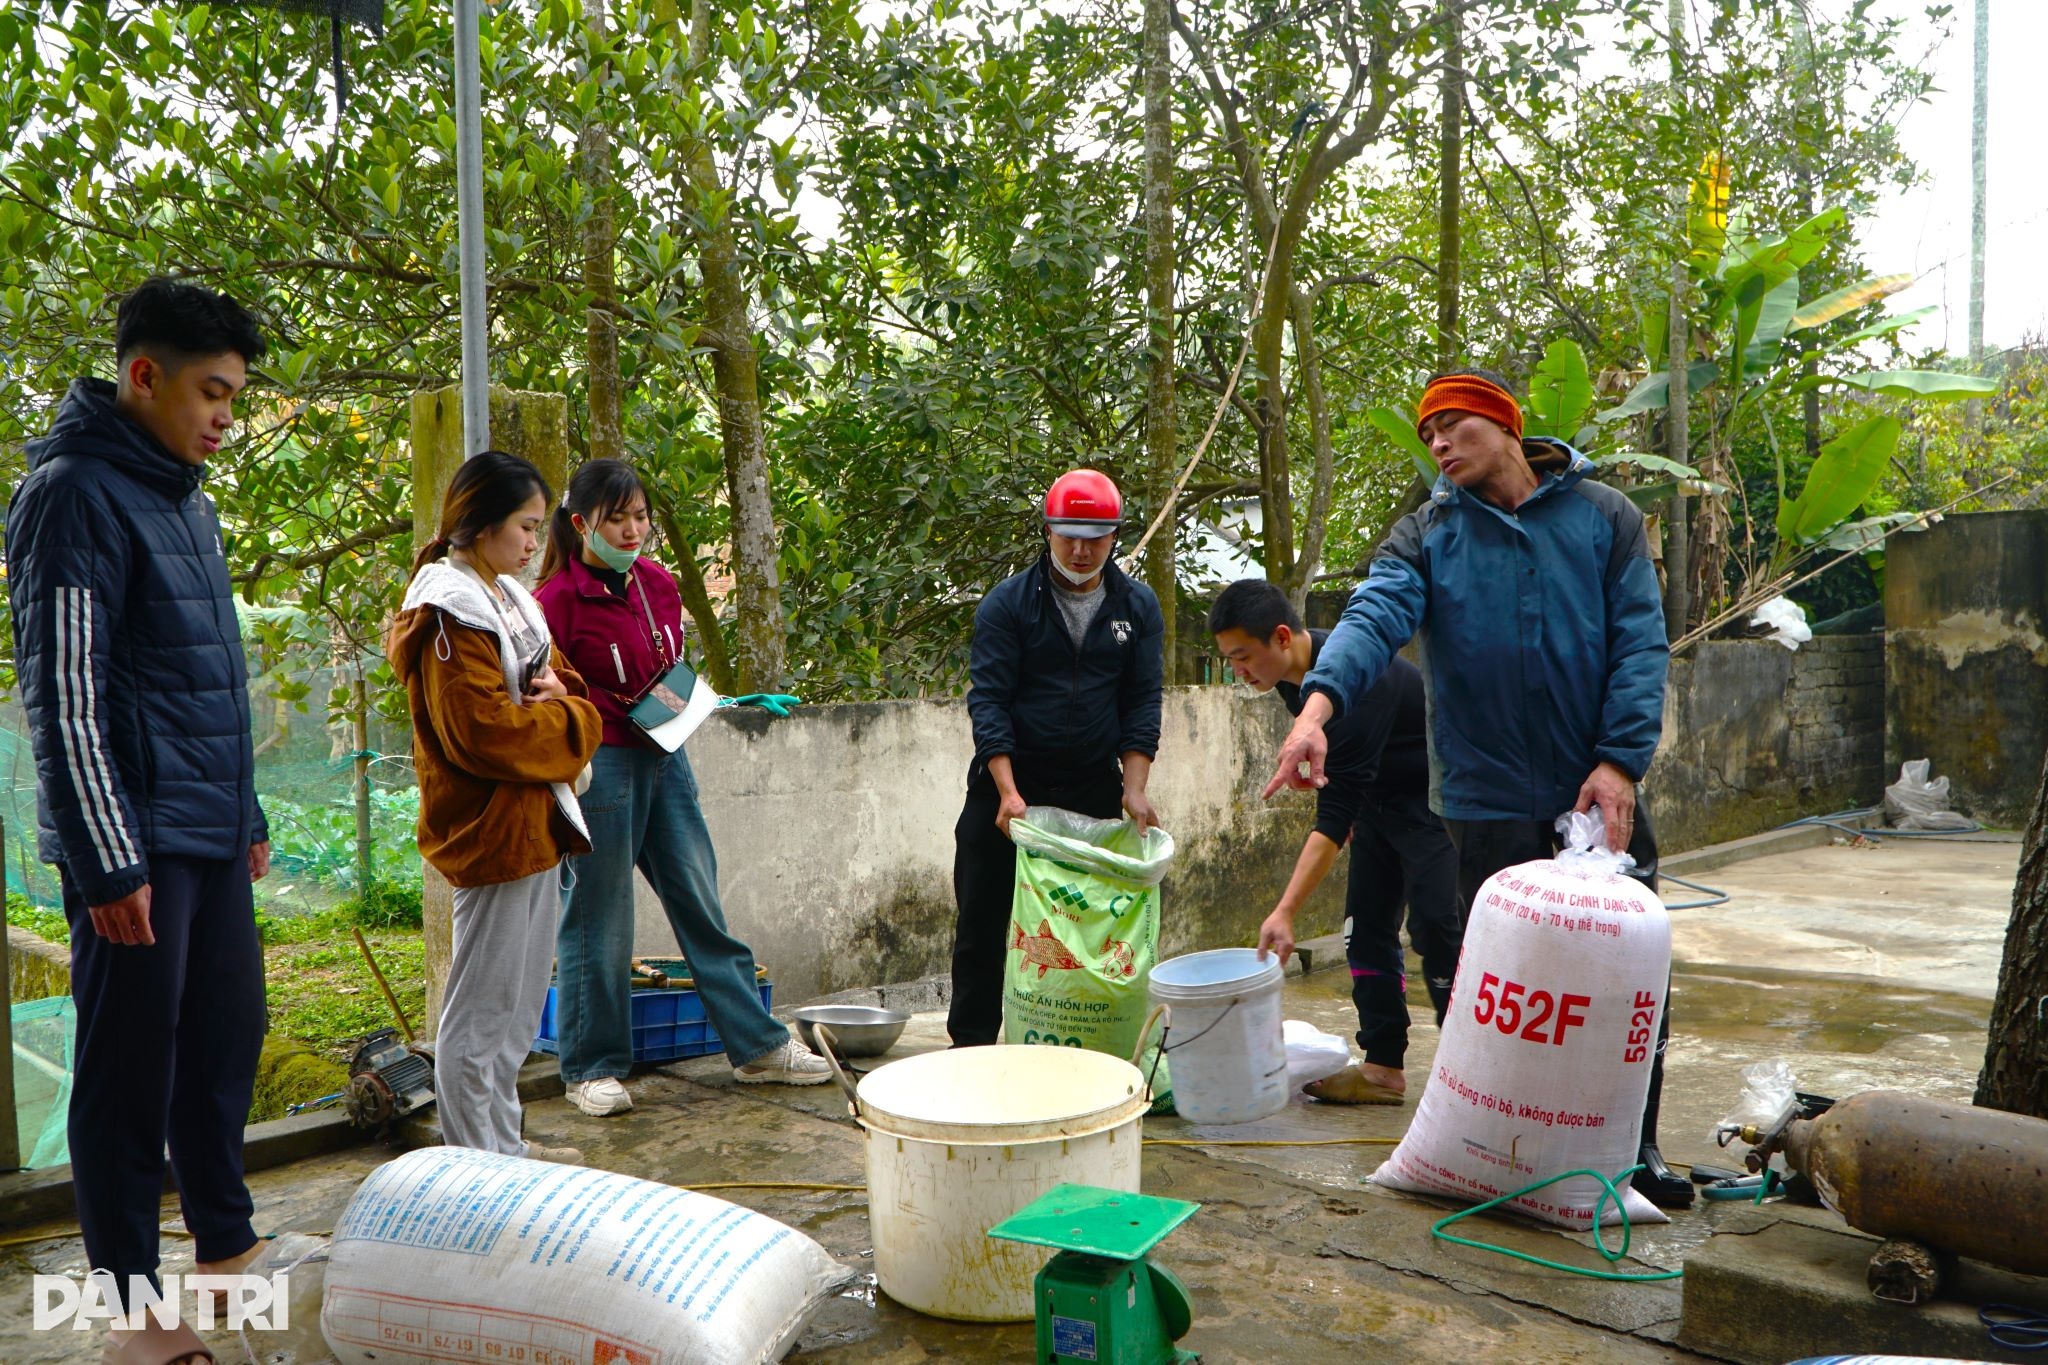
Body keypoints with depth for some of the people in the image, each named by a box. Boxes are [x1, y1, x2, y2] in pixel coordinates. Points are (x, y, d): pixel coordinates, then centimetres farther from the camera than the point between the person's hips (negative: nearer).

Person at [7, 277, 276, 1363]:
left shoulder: (187, 497, 16)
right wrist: (109, 860, -18)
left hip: (212, 835, 8)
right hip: (136, 839, -8)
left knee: (228, 1038, 15)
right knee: (131, 1070, 1)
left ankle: (226, 1248, 30)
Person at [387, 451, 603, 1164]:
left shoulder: (508, 596, 14)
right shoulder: (449, 612, -16)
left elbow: (549, 674, 21)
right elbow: (483, 730, -23)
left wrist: (561, 690, -2)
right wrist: (570, 721, -11)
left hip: (537, 822, 10)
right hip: (490, 827, -10)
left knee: (523, 998, 18)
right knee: (481, 1009, -1)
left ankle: (505, 1143, 30)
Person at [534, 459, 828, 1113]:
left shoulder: (659, 584, 10)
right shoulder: (560, 597, -10)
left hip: (664, 759, 6)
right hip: (599, 765, -6)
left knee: (702, 904, 10)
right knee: (599, 920, 3)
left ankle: (757, 1046, 18)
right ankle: (591, 1070, 18)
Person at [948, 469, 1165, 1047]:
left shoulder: (1138, 606, 4)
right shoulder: (1007, 603, -6)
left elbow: (1142, 702, 3)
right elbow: (988, 700, -10)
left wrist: (1134, 789, -9)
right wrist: (1008, 793, -20)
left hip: (1095, 786, 2)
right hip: (1011, 781, -2)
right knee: (982, 921, 2)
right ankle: (971, 1046, 14)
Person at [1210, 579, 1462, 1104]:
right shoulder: (1294, 676, -5)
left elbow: (1334, 815, -37)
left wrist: (1286, 912, -39)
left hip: (1435, 800, -9)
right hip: (1380, 796, 9)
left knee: (1435, 926, -14)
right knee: (1367, 925, 5)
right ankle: (1383, 1067, 9)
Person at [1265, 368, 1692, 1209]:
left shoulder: (1604, 516, 4)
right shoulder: (1427, 535, 2)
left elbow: (1641, 644, -1)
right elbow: (1374, 617, -17)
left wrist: (1620, 759, -13)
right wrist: (1319, 704, -35)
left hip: (1599, 794, 1)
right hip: (1489, 804, 0)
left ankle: (1634, 1149, 27)